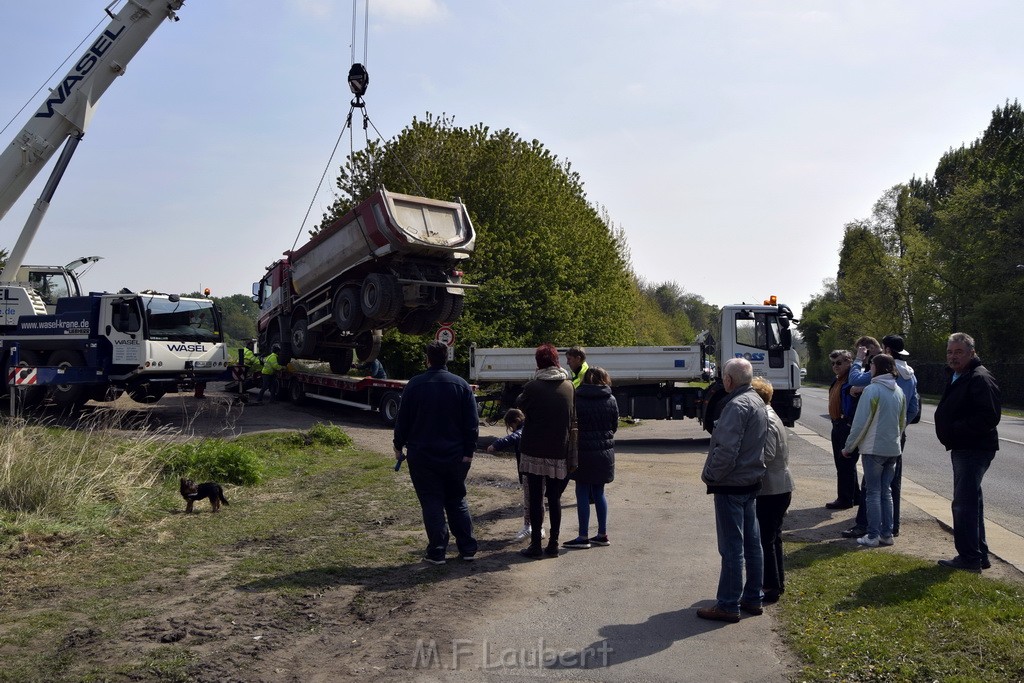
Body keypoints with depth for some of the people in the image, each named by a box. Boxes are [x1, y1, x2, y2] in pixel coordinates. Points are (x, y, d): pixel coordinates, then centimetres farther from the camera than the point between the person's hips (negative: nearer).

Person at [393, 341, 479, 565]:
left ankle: (437, 552, 4)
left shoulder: (414, 385, -6)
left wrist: (399, 446, 11)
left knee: (432, 503, 4)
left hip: (422, 456, -2)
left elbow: (402, 419, -1)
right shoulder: (462, 385, -2)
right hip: (455, 456, 2)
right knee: (457, 500, 14)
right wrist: (469, 451, 3)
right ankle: (468, 548, 15)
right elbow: (472, 423, -3)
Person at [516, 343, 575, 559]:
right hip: (559, 452, 3)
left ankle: (536, 545, 6)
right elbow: (574, 416, 11)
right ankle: (553, 544, 14)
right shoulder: (569, 386, 0)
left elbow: (520, 404, 7)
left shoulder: (533, 387, -12)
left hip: (535, 452, -3)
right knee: (555, 498, 11)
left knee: (536, 498, 4)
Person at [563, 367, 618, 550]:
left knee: (582, 494, 2)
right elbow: (615, 426, 7)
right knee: (599, 493, 14)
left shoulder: (576, 399, -9)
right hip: (605, 451, 4)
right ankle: (602, 534, 18)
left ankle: (583, 537, 4)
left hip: (583, 452, -4)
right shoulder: (611, 400, -1)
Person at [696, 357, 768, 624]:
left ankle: (728, 605, 4)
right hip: (751, 482, 10)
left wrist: (710, 475, -13)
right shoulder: (757, 402, 11)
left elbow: (726, 449, -26)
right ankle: (752, 598, 26)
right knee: (752, 542, 15)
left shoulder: (737, 405, -21)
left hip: (731, 485, -10)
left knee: (732, 547, -3)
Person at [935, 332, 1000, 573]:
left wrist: (954, 429, -21)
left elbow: (989, 417, -26)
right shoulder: (955, 377, 14)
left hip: (975, 450, -11)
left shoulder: (980, 379, -17)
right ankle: (979, 555, 27)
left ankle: (969, 557, 0)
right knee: (971, 501, 17)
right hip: (962, 448, 11)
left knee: (964, 503, -8)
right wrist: (946, 430, 7)